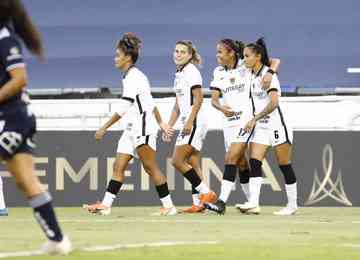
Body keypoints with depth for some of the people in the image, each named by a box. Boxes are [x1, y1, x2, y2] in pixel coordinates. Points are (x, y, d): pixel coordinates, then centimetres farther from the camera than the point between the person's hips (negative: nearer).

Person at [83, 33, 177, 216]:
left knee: (150, 167, -6)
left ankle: (168, 206, 0)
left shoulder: (133, 77, -15)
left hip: (143, 128, -10)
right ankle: (106, 204, 0)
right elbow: (150, 102, 22)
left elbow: (123, 108, -19)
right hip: (133, 128, 10)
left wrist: (104, 128, -17)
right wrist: (161, 123, 26)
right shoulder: (130, 76, 16)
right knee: (118, 166, 3)